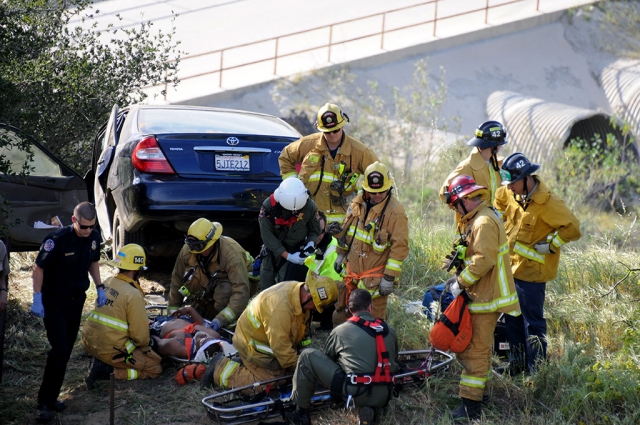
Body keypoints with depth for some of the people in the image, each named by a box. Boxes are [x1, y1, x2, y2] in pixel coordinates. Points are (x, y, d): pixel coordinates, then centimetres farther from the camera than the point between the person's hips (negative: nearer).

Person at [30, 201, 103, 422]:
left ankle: (51, 397, 22)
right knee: (60, 350, -14)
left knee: (66, 350, 10)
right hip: (54, 301, -6)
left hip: (76, 300, 6)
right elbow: (39, 268, -16)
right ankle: (44, 403, -6)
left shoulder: (94, 238, -5)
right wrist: (37, 300, -21)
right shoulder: (57, 239, -24)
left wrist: (100, 288, 5)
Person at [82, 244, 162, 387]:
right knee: (155, 369, 7)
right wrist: (144, 343, 8)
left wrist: (144, 322, 18)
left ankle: (101, 363, 9)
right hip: (111, 350, -8)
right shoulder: (133, 294, -17)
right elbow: (140, 335, -14)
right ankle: (108, 371, -7)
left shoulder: (108, 283, 5)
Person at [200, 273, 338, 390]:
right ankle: (221, 369, 1)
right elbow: (280, 347, -28)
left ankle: (243, 363, 19)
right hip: (252, 344, -9)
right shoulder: (280, 307, -37)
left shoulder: (298, 288, -7)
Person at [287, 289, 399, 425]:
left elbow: (326, 358, 20)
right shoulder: (389, 331, 11)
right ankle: (366, 409, 11)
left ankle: (301, 411, 11)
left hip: (356, 393, -4)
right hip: (383, 397, 4)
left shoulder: (340, 331, 2)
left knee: (308, 356, 5)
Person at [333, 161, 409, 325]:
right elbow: (346, 229, 19)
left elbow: (400, 247, -18)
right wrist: (341, 253, 21)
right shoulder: (358, 202, 3)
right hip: (352, 272, 7)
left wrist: (389, 277, -18)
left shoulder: (395, 211, -18)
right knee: (341, 311, 19)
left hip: (375, 278, -7)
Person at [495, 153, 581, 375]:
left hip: (531, 271, -8)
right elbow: (499, 200, 25)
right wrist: (502, 226, 18)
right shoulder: (511, 193, 1)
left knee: (533, 323, -2)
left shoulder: (547, 202, -21)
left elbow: (573, 228, -21)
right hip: (511, 267, 8)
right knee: (512, 318, 17)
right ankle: (517, 362, 32)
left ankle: (537, 370, 7)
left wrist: (549, 245, -18)